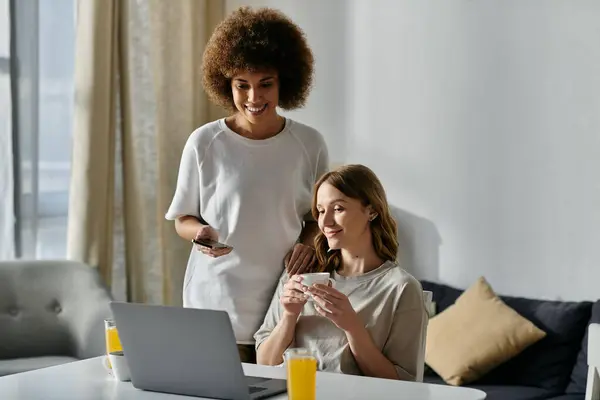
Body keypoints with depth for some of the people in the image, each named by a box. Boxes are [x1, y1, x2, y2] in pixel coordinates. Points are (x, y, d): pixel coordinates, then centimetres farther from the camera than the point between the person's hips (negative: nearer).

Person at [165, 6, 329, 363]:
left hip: (286, 306, 1)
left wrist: (308, 241, -7)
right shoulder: (204, 143, -3)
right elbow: (183, 219, 7)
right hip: (217, 307, -1)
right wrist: (201, 233, -14)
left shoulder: (310, 144, 1)